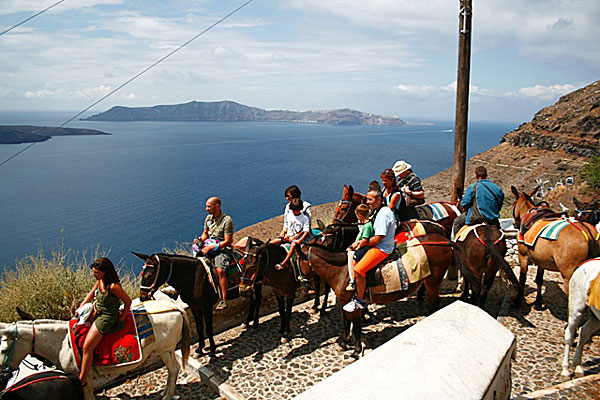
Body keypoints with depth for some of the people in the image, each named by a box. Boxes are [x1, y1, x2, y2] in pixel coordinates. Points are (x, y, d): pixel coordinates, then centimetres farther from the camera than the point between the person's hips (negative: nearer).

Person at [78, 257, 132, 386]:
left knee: (87, 347, -9)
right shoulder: (99, 281, -2)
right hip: (98, 312, 10)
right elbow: (92, 293, 19)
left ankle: (82, 380, 3)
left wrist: (122, 317, -5)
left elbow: (128, 301, -17)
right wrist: (81, 307, 11)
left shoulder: (113, 286, -27)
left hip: (106, 318, -9)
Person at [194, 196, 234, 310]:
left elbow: (227, 241, -15)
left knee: (220, 270, -30)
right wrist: (200, 239, -1)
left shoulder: (227, 220, -12)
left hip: (223, 249, -7)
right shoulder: (208, 218, 10)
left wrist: (212, 247, -22)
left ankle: (224, 300, -24)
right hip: (209, 247, 7)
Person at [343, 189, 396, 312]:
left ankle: (360, 301, -7)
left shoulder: (383, 213, -20)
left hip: (382, 249, -11)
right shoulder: (377, 211, 12)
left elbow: (377, 238, -23)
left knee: (358, 270, -22)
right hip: (377, 246, 11)